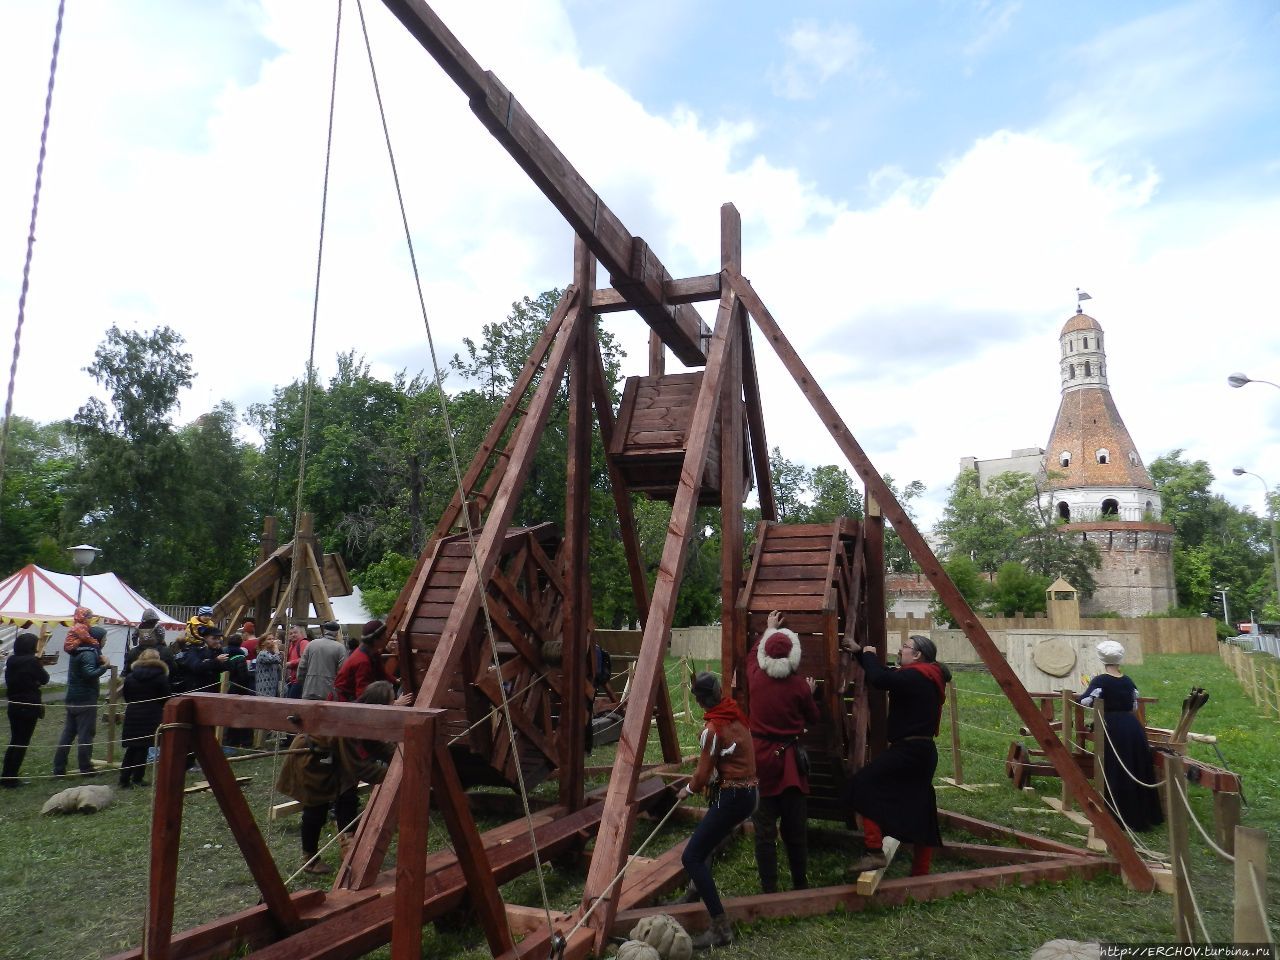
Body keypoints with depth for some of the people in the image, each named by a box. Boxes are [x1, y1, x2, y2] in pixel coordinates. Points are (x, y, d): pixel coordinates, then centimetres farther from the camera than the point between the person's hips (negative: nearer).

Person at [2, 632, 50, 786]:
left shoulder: (10, 661, 3)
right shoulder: (32, 661, -17)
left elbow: (9, 681, 13)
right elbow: (44, 679, -4)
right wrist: (40, 667, 13)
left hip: (13, 706, 7)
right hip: (29, 707, -7)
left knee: (14, 741, 17)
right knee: (22, 743, 3)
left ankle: (6, 777, 21)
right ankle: (11, 778, 7)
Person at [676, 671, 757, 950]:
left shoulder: (713, 729, -19)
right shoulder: (735, 715, 4)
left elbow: (704, 775, -13)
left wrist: (688, 789, 6)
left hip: (732, 796, -9)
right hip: (746, 791, 9)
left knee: (691, 857, -9)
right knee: (702, 840, 27)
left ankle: (721, 927, -12)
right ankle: (702, 892, 41)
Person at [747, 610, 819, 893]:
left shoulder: (755, 678, -4)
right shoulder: (798, 686, -10)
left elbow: (753, 653, 20)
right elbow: (812, 719, 5)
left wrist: (769, 629, 33)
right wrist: (810, 693, 21)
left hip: (760, 756, 1)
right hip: (789, 759, -1)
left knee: (764, 827, 4)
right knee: (796, 826, 12)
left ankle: (769, 890, 6)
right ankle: (800, 884, 24)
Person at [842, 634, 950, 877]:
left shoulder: (915, 677, -16)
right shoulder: (926, 678, 15)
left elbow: (879, 679, -30)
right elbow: (888, 676, 23)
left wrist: (869, 655, -12)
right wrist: (860, 653, 20)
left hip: (909, 750, -10)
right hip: (922, 750, 10)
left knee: (863, 784, -10)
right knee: (920, 811, 13)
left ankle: (875, 853, -12)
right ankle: (920, 873, 20)